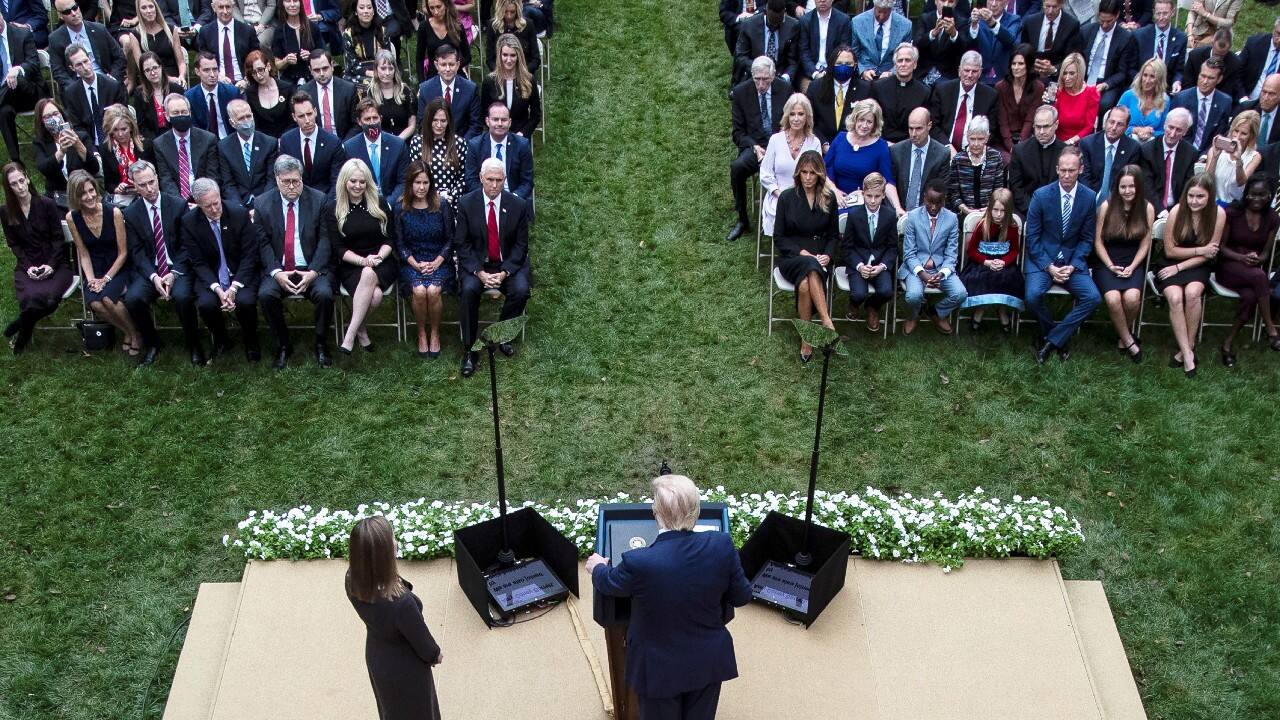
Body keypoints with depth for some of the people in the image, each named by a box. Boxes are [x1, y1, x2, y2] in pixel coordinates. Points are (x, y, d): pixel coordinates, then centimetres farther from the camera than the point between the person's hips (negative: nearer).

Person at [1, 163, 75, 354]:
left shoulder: (47, 204, -2)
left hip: (55, 264, -1)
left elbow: (58, 238, -1)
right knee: (32, 299, -32)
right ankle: (26, 328, 3)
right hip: (27, 266, 1)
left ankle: (23, 325, 1)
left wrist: (51, 265, -13)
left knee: (49, 298, -32)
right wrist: (28, 266, -9)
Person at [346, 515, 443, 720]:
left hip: (375, 657, 5)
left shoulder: (353, 580, -26)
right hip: (405, 670, -5)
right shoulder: (401, 603, -44)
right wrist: (435, 655, -4)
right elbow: (422, 642, -22)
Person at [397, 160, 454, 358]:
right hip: (412, 262, 0)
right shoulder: (401, 208, 2)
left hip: (439, 261, 0)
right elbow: (400, 244, 4)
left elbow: (450, 240, 3)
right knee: (418, 290, -30)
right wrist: (416, 264, -11)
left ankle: (435, 333, -6)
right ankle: (421, 334, -7)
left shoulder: (442, 206, 1)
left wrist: (436, 263, -10)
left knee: (433, 290, -30)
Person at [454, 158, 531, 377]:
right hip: (476, 262, -1)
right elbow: (461, 244, -4)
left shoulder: (518, 205, -4)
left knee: (521, 290, -27)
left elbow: (521, 245, -1)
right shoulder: (466, 203, -5)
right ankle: (469, 349, -18)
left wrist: (504, 272, -15)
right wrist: (479, 272, -18)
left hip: (509, 263, 1)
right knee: (468, 290, -30)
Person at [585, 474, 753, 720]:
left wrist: (598, 567, 18)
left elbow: (609, 584, -6)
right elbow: (742, 596, -6)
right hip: (708, 663, 3)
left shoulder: (638, 562, -30)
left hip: (661, 668, -2)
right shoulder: (721, 546, -23)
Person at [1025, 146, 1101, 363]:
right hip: (1042, 258, -2)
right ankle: (1060, 336, -1)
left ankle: (1051, 340, -9)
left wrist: (1072, 266, -11)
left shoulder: (1090, 198, -1)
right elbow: (1032, 237, -4)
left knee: (1093, 297, -22)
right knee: (1033, 296, -29)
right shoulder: (1041, 195, -7)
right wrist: (1049, 267, -15)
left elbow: (1086, 239, 4)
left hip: (1073, 259, 2)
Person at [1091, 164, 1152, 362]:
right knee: (1113, 298, -29)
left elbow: (1145, 244, 3)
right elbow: (1098, 241, -1)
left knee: (1132, 297, -29)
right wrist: (1111, 266, -11)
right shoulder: (1106, 206, -4)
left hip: (1133, 264, 1)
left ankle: (1124, 335, -1)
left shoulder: (1147, 208, 0)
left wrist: (1131, 267, -10)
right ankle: (1129, 342, -9)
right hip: (1107, 263, -1)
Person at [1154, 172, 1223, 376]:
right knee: (1175, 297, -28)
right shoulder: (1177, 211, -13)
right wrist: (1200, 250, -10)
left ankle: (1187, 347, -17)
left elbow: (1209, 254, -6)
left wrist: (1179, 268, -12)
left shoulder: (1218, 214, -10)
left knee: (1192, 293, -31)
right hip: (1171, 265, 0)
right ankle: (1187, 353, -24)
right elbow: (1170, 251, -5)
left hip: (1197, 267, 1)